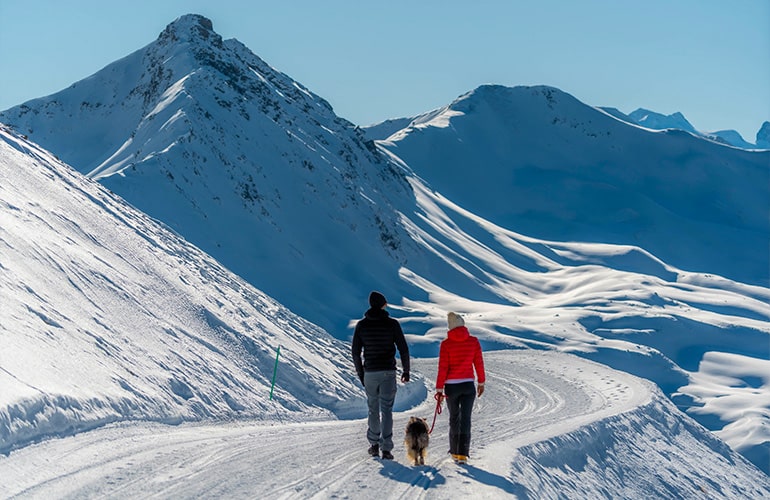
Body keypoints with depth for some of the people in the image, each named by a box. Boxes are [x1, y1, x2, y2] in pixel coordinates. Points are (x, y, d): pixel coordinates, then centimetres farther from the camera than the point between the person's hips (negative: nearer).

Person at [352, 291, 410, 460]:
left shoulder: (361, 325, 1)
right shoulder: (392, 324, -5)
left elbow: (355, 352, 2)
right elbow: (403, 349, -4)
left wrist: (360, 374, 13)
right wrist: (406, 371, 7)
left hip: (370, 372, 2)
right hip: (388, 372, -2)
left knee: (373, 409, 16)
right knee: (386, 410, 1)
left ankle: (374, 444, 22)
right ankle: (386, 449, -4)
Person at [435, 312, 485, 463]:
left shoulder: (446, 344, -9)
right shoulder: (473, 341, -4)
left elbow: (442, 368, -9)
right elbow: (479, 363, 2)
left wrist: (439, 389, -3)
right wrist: (481, 382, 15)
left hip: (451, 386, 0)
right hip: (468, 385, 0)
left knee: (454, 418, 15)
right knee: (465, 418, 3)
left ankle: (454, 452, 22)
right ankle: (463, 453, -3)